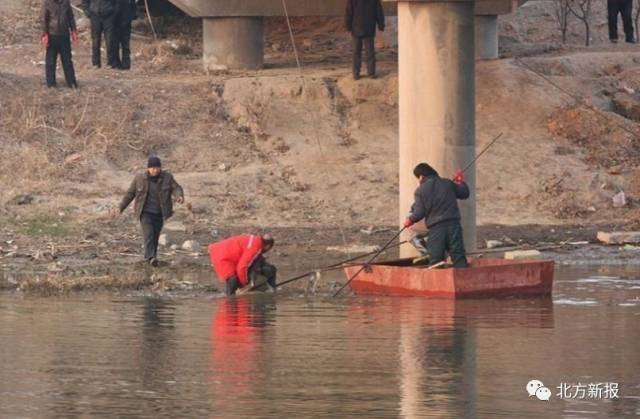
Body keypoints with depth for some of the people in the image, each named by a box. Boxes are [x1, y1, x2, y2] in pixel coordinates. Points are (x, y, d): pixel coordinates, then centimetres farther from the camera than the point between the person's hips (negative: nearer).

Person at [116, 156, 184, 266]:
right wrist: (121, 208, 5)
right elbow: (130, 193, 5)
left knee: (155, 236, 8)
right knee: (148, 234, -18)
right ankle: (151, 257, -30)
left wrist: (179, 196, -34)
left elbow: (176, 188, -11)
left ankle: (151, 257, 22)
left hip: (159, 213, 2)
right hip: (145, 212, -2)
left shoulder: (167, 177, -1)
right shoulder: (139, 178, -2)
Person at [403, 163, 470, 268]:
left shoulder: (420, 190, -2)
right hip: (453, 224, 2)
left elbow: (419, 213, -4)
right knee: (458, 256, 1)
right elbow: (464, 193, 16)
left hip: (435, 229, -2)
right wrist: (461, 183, 35)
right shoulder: (447, 183, 8)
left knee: (435, 260, 4)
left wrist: (410, 220, 16)